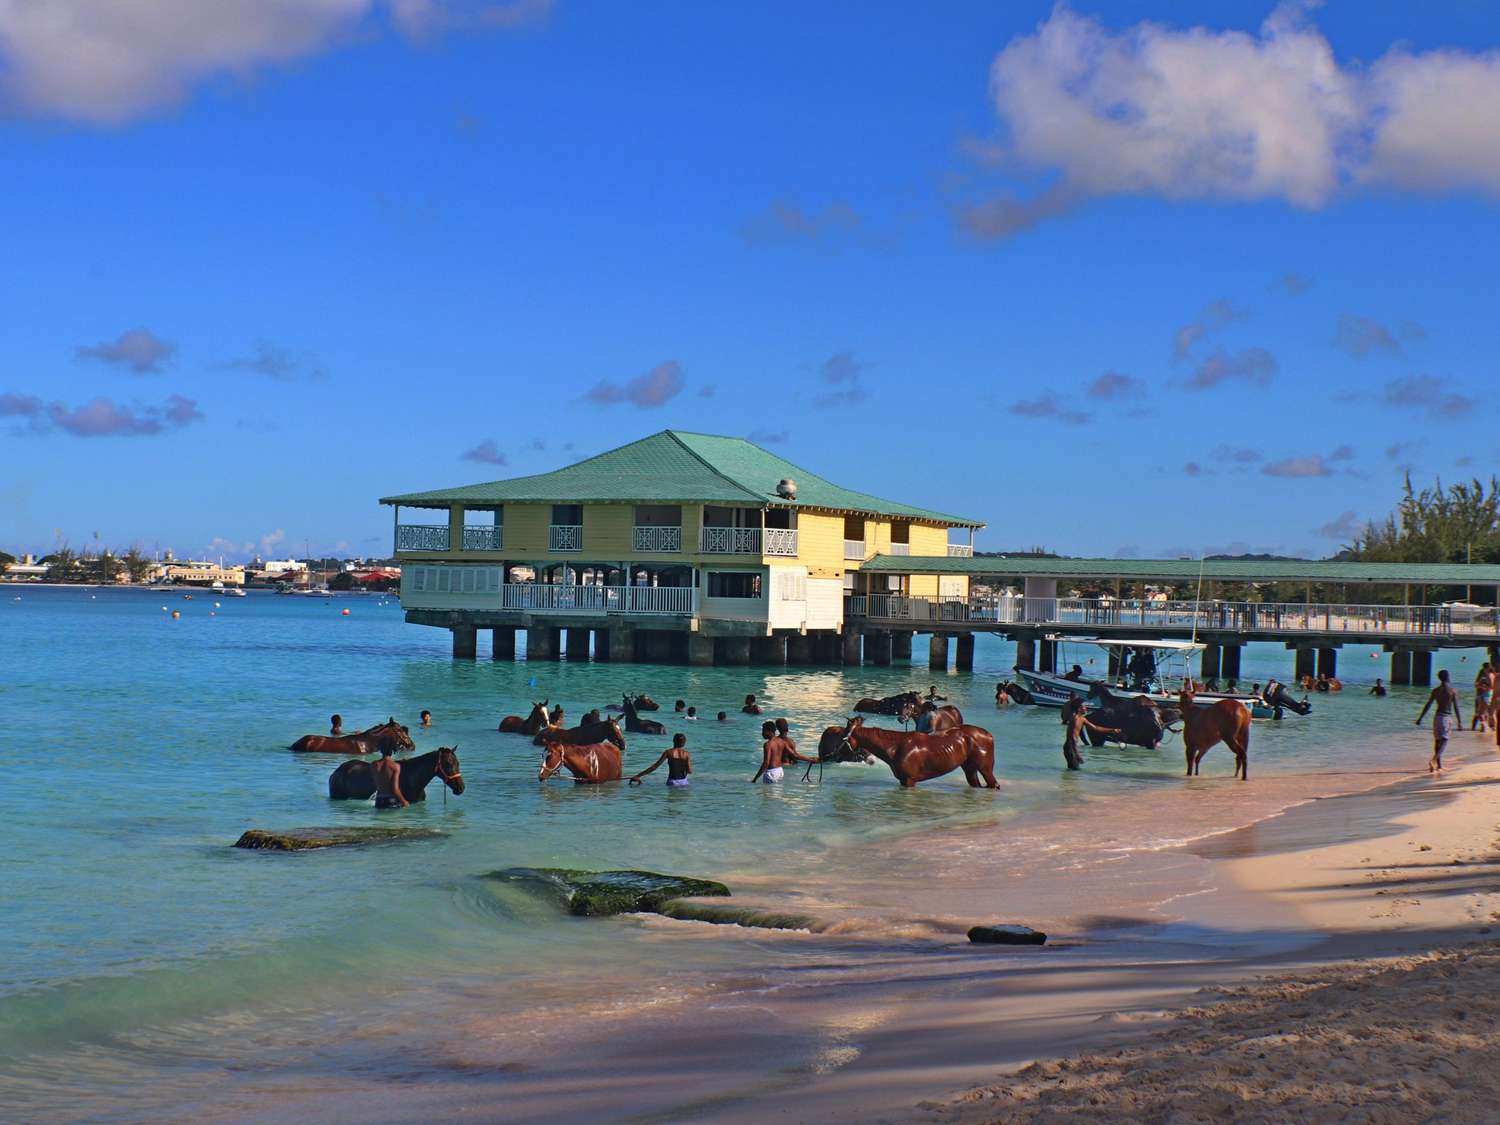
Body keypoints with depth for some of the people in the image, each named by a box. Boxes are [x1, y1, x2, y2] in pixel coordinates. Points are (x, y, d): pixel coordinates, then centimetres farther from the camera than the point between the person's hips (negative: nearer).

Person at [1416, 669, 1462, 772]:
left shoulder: (1436, 691, 3)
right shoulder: (1453, 691, -6)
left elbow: (1427, 705, 4)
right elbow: (1456, 707, -10)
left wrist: (1420, 718, 9)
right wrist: (1459, 721, -6)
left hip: (1437, 716, 4)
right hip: (1447, 717, -4)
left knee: (1437, 741, 14)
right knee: (1444, 741, -4)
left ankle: (1439, 765, 19)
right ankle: (1433, 761, -25)